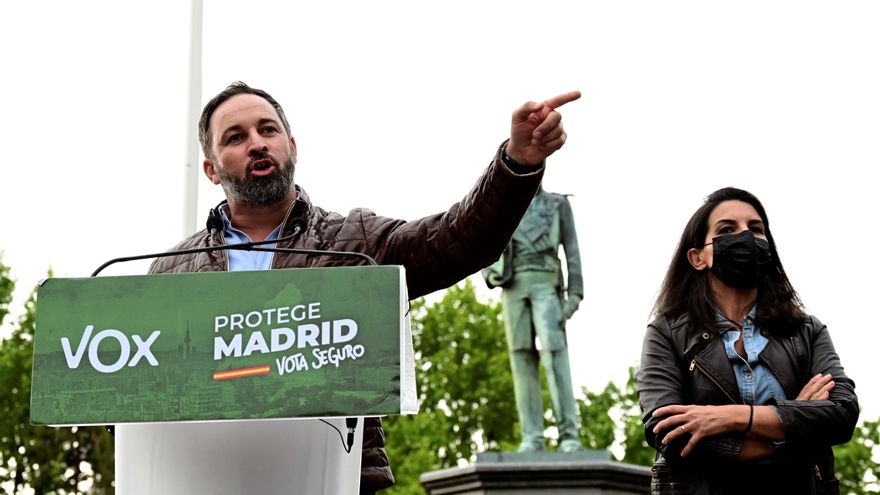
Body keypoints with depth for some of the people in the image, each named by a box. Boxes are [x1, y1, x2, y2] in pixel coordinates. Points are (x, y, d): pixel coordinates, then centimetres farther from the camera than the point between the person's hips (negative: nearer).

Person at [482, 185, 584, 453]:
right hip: (513, 287, 3)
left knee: (554, 353, -18)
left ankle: (569, 435, -20)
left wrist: (575, 294, -5)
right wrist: (490, 275, -4)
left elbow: (572, 252, 7)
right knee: (522, 358, -4)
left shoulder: (559, 204, 14)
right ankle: (532, 438, -5)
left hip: (545, 283, -3)